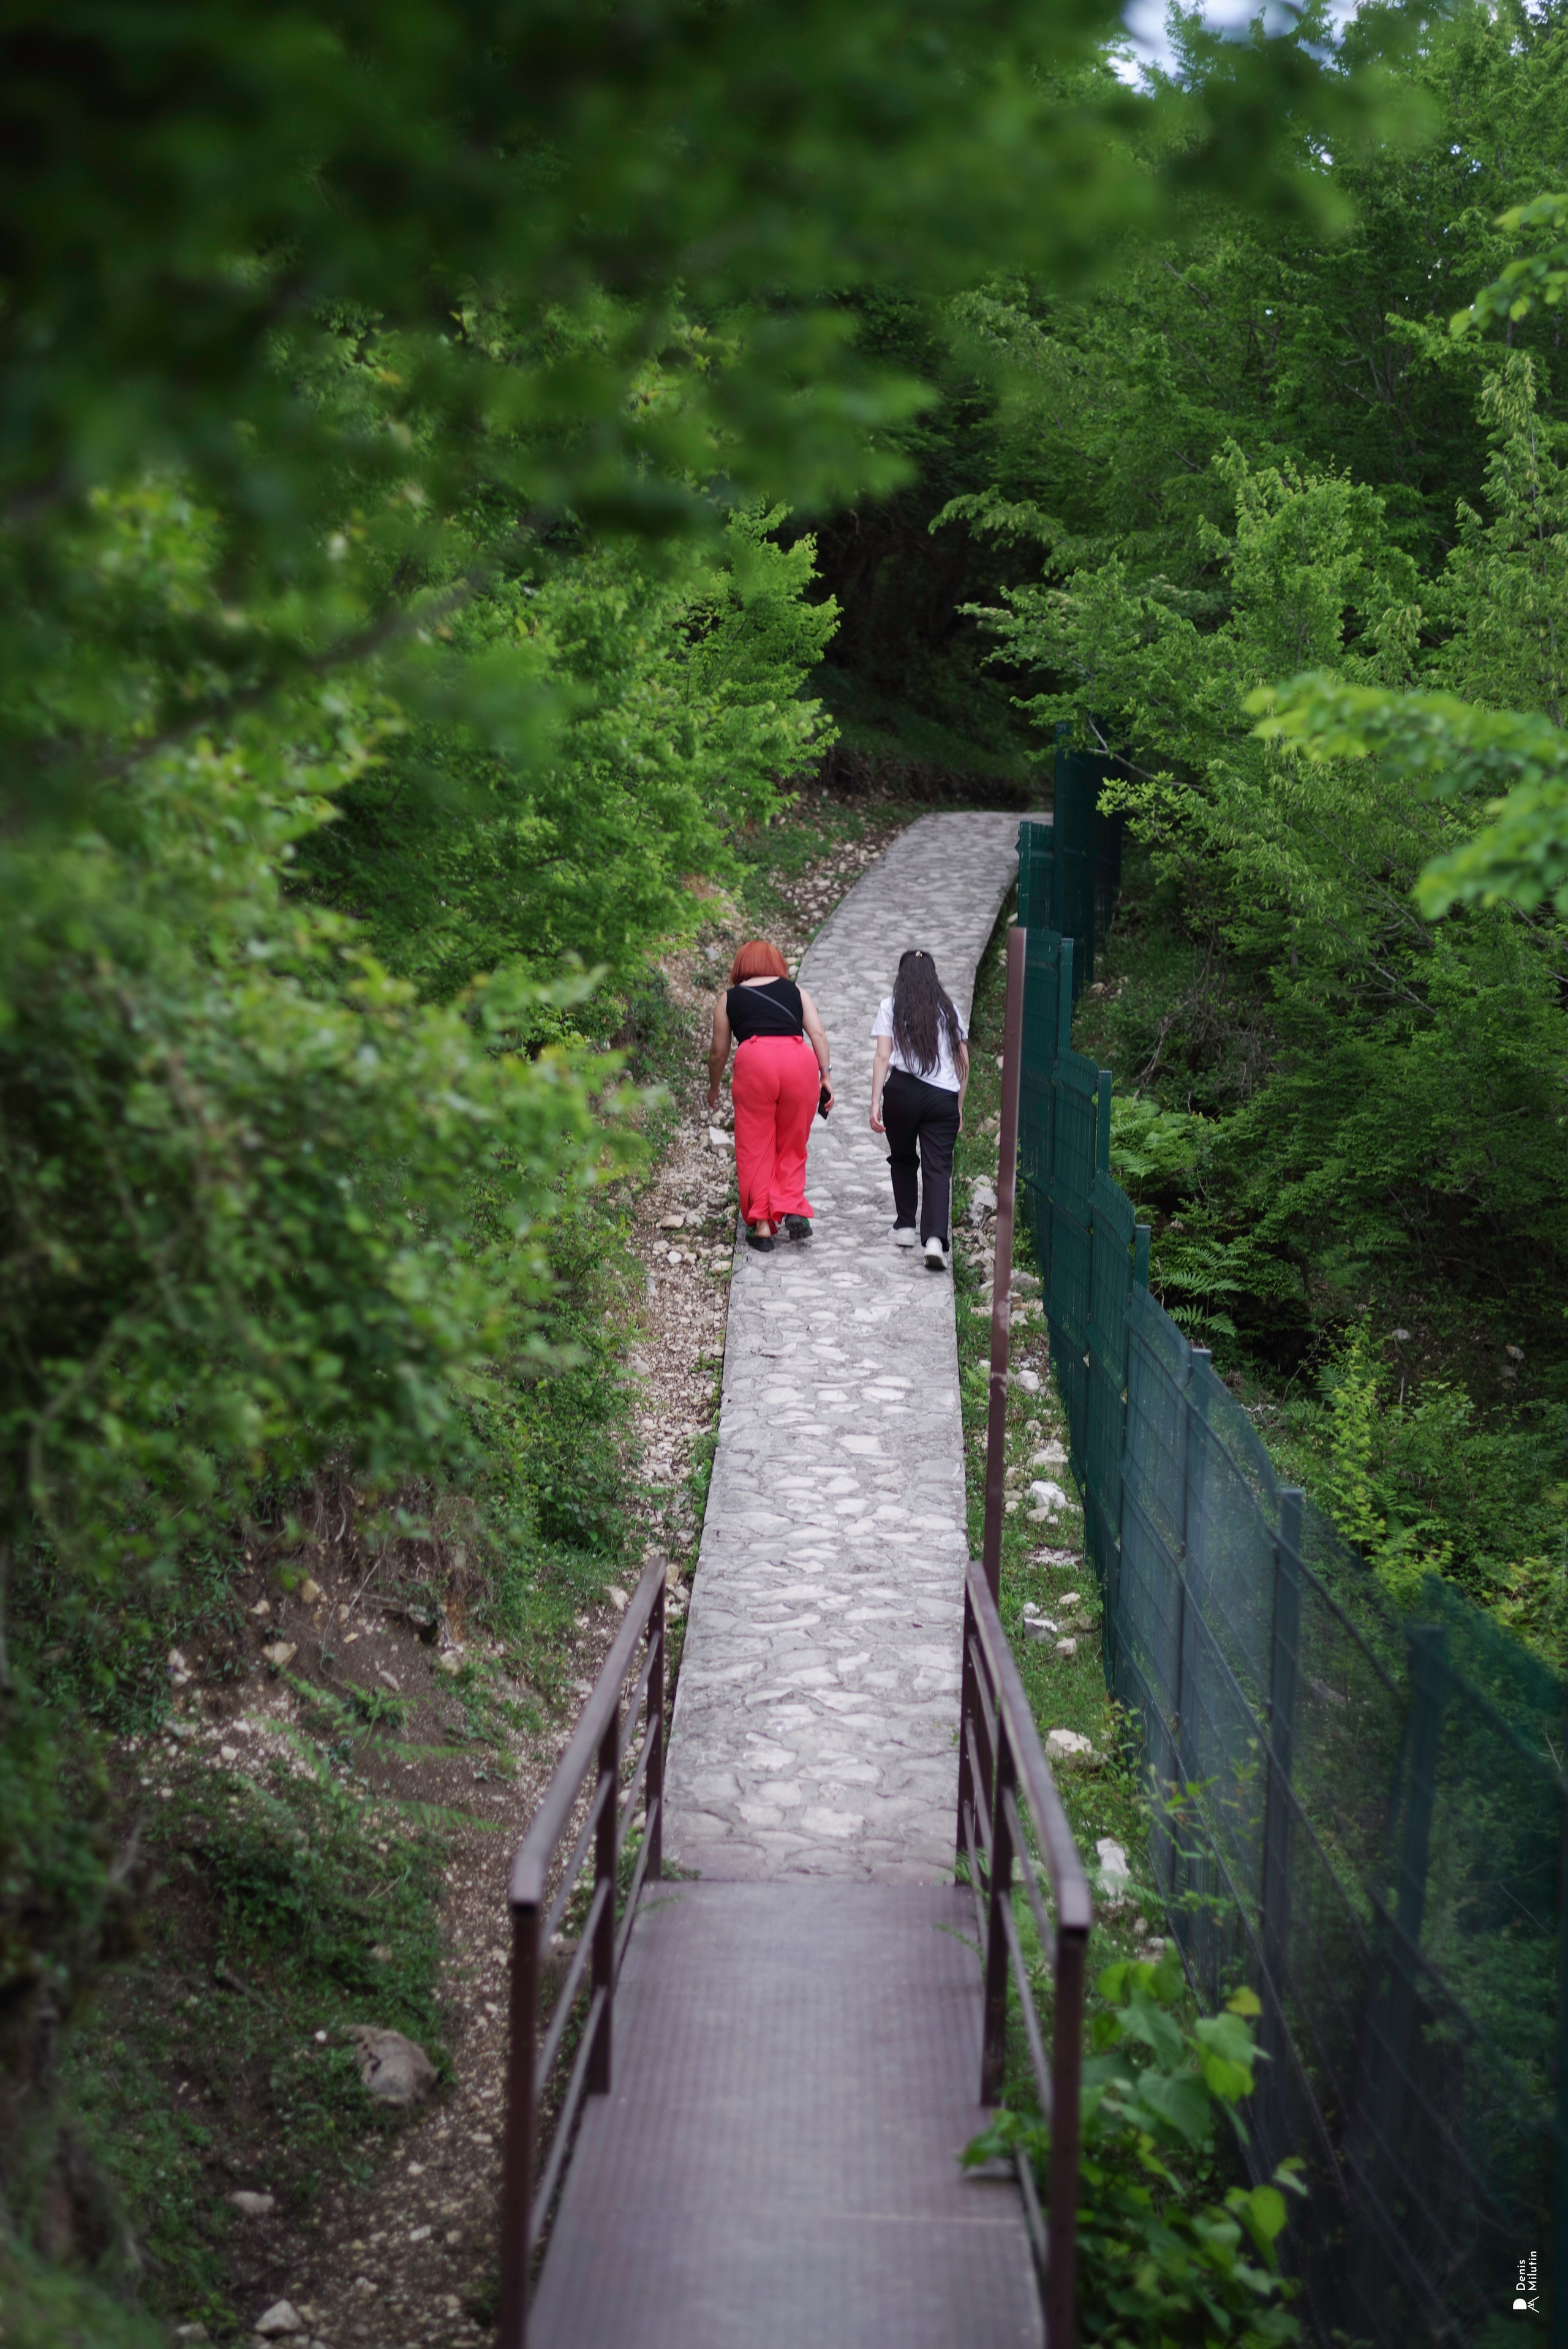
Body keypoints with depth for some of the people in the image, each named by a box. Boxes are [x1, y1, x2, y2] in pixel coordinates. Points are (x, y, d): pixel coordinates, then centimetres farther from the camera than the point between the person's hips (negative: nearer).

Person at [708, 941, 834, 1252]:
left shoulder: (729, 998, 21)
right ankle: (792, 1208, -2)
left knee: (755, 1147, 7)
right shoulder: (795, 991, 23)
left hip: (754, 1060, -1)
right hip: (800, 1061, 1)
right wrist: (826, 1077, 8)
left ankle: (761, 1225, 5)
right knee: (792, 1145, 15)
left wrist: (714, 1088, 38)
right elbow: (818, 1033, 10)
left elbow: (718, 1053, 23)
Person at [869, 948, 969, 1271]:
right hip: (943, 1097, 1)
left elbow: (883, 1057, -3)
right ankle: (935, 1239, -21)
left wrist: (875, 1103, -4)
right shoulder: (948, 1009, 12)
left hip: (902, 1091, -1)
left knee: (902, 1159, 22)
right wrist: (959, 1107, 19)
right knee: (938, 1168, -3)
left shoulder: (891, 1007, 5)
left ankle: (905, 1228, 26)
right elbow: (964, 1062, 12)